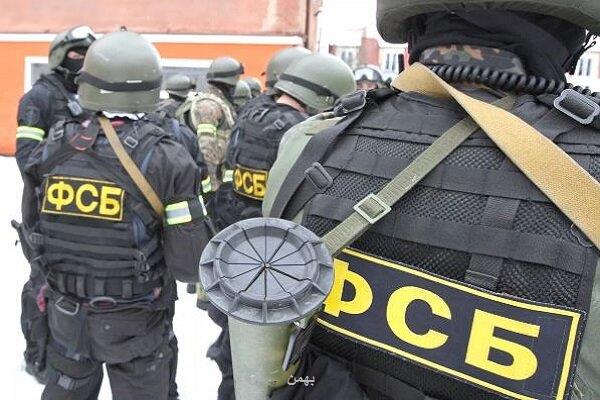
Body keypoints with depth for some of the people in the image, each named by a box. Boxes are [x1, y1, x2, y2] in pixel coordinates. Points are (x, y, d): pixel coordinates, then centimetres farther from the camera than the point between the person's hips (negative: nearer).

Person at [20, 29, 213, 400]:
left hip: (66, 317, 4)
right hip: (135, 325, -3)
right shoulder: (167, 160, -21)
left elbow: (34, 230, 4)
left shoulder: (53, 147, -9)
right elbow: (190, 264, -20)